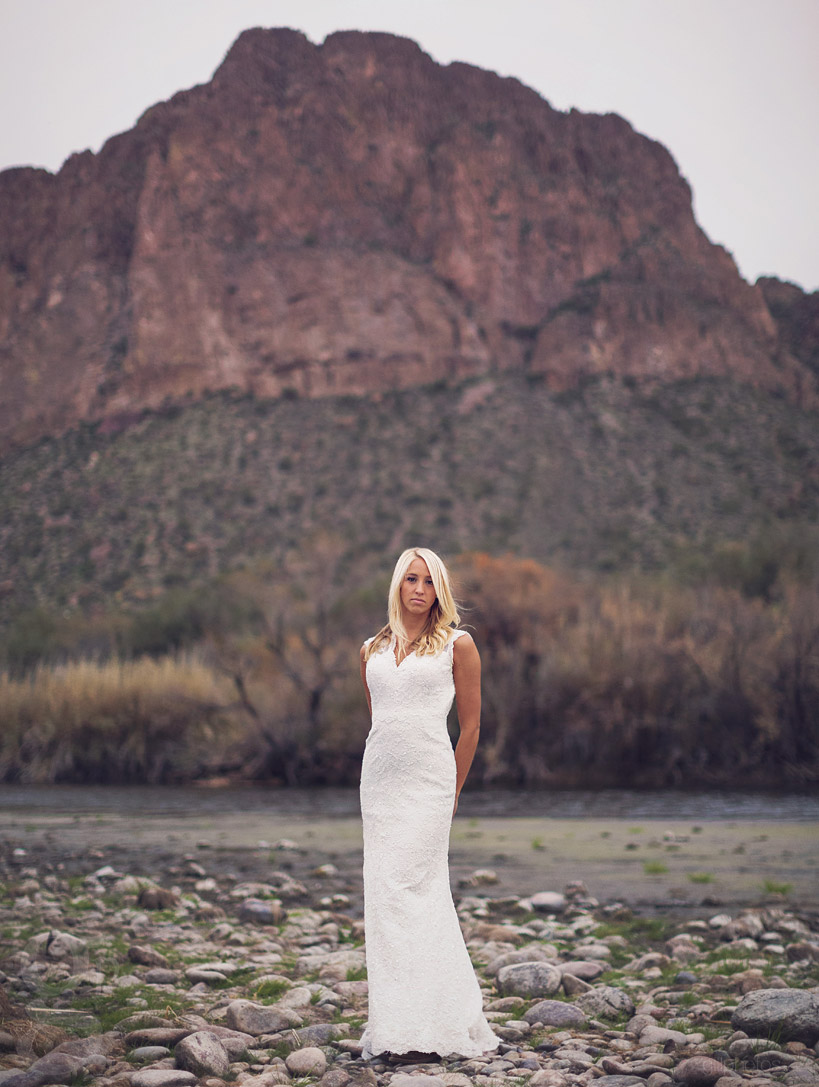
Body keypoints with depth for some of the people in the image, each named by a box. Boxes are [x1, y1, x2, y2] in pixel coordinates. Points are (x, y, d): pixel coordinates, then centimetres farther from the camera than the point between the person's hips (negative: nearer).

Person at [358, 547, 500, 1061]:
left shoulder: (458, 645, 1)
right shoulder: (373, 649, 14)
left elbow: (471, 725, 4)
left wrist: (451, 792, 6)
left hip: (429, 781, -5)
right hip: (379, 779, 5)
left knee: (403, 889, -12)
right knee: (386, 891, 4)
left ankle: (418, 1026, -7)